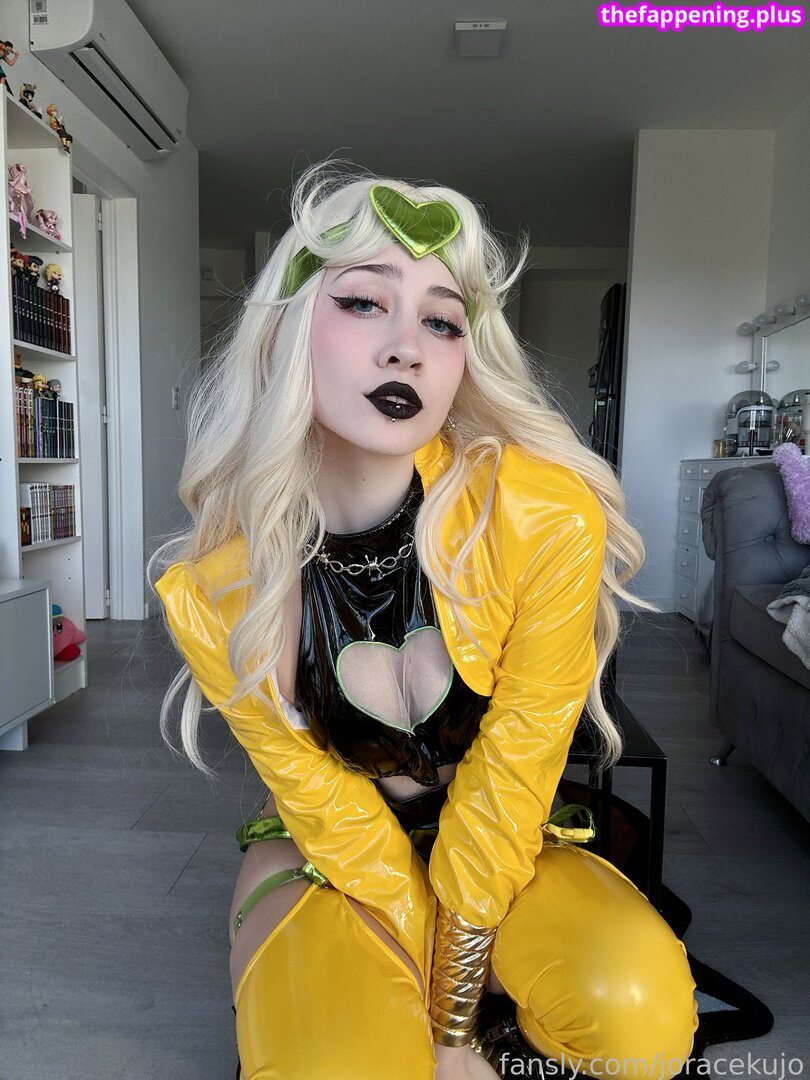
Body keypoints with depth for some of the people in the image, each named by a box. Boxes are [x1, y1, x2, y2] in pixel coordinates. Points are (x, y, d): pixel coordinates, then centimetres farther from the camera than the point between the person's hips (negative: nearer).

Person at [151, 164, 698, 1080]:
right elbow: (321, 801, -12)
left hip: (496, 844, 1)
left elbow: (508, 775, -18)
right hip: (326, 850, 0)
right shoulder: (211, 591, -20)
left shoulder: (549, 517, -25)